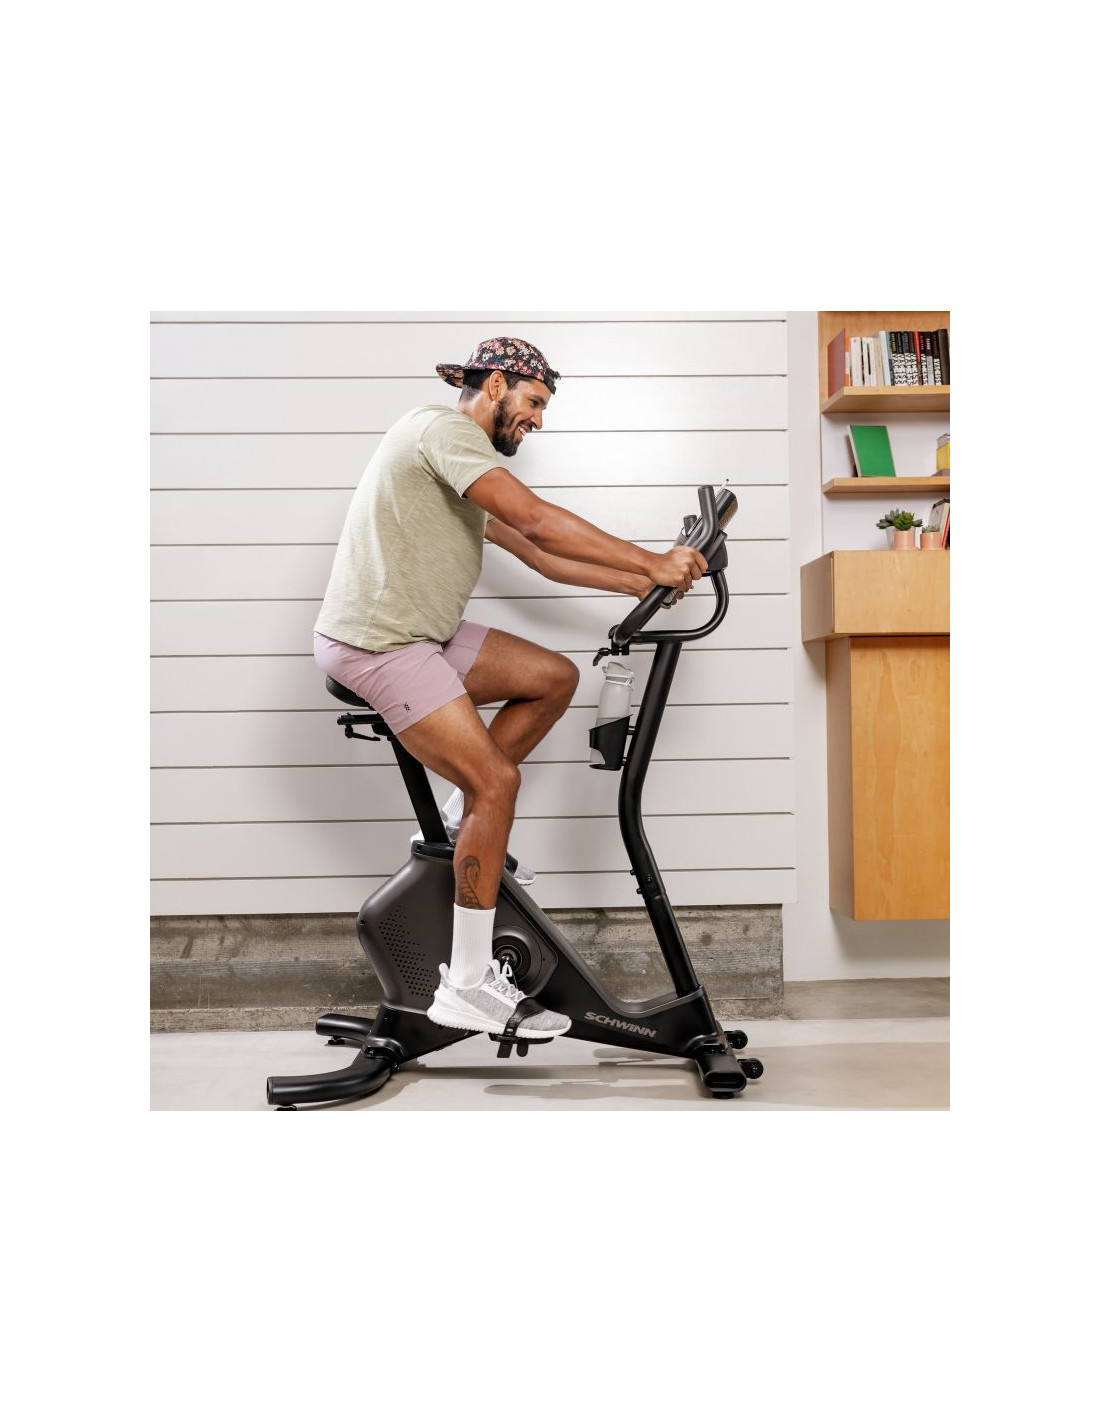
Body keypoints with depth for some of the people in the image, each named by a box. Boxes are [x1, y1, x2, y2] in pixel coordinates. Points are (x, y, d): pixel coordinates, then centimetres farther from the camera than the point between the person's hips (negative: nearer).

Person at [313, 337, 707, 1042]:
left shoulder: (466, 466, 20)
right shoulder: (444, 429, -13)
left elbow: (538, 555, 18)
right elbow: (538, 520, -24)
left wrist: (643, 584, 11)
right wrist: (652, 562, -21)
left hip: (420, 634, 10)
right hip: (376, 645, -10)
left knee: (556, 677, 9)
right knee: (496, 781, -16)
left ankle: (461, 823, 15)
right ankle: (467, 986, -8)